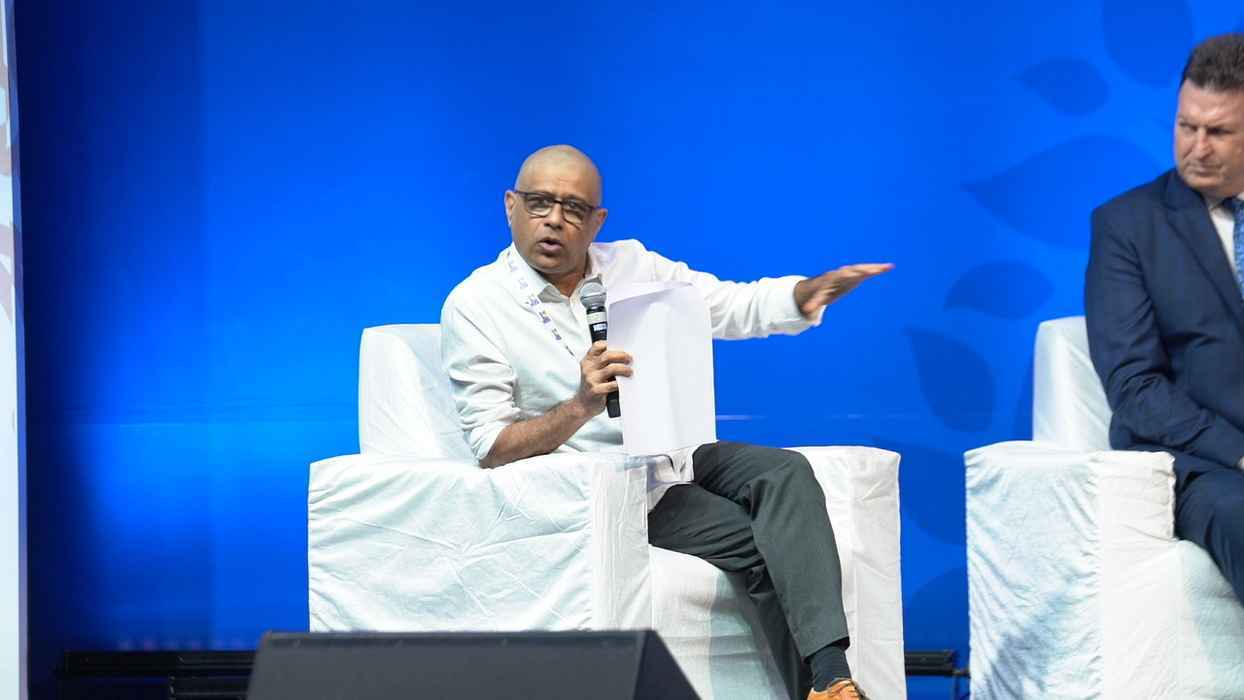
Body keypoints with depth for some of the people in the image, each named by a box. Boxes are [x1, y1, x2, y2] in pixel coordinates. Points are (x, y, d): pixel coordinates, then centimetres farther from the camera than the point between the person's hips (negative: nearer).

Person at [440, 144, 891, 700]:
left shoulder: (631, 264, 9)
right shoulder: (473, 306, -6)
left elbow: (737, 306, 6)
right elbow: (492, 448, -12)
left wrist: (810, 293, -15)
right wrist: (580, 408, -29)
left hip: (684, 457, 5)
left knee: (785, 472, -25)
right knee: (766, 541, -25)